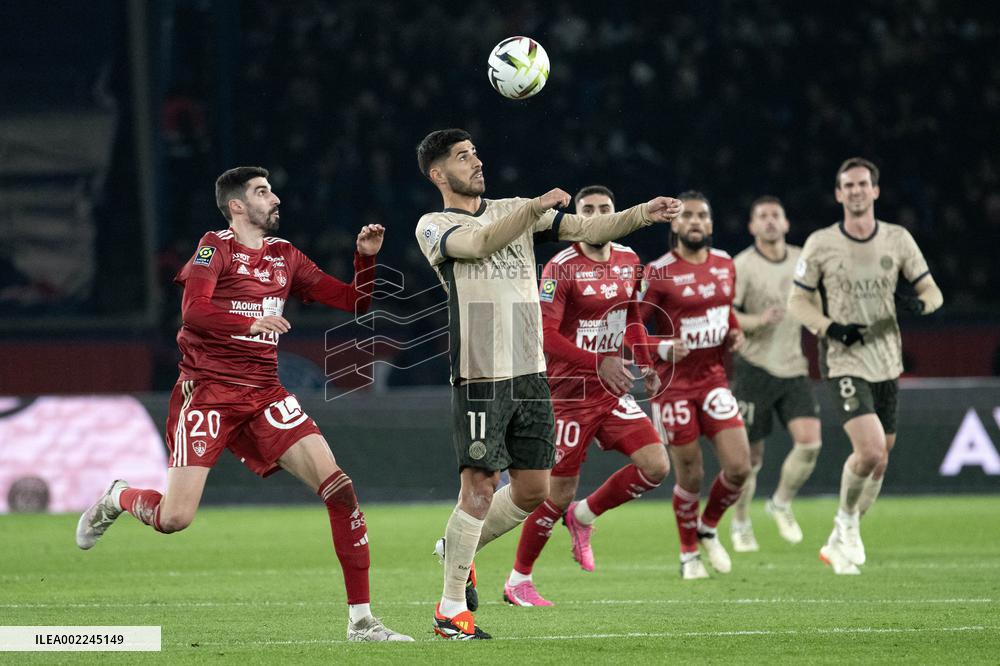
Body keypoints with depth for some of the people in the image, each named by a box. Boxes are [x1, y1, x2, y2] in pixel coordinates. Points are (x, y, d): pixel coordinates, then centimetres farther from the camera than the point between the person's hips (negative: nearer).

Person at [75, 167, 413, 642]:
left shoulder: (285, 257, 14)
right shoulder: (216, 247, -3)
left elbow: (354, 302, 18)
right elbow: (193, 310, -19)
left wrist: (366, 257, 1)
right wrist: (250, 323, -32)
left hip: (264, 395, 5)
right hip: (208, 390, -5)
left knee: (339, 487, -12)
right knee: (175, 518, -13)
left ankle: (361, 619, -9)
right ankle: (117, 499, 25)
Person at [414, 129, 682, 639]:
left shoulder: (515, 211, 16)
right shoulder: (433, 227, 0)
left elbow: (586, 229, 8)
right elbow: (480, 242, -21)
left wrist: (642, 214, -7)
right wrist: (536, 208, -33)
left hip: (530, 374, 6)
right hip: (480, 379, -6)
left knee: (532, 490, 7)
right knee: (479, 486, -11)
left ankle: (459, 549, 31)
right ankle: (451, 609, -1)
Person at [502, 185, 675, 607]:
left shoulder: (629, 261, 7)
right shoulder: (562, 268, -15)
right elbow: (545, 335, -22)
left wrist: (646, 364, 9)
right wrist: (598, 363, -29)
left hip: (613, 390, 6)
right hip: (571, 393, -6)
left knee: (656, 466, -9)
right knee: (559, 492, -2)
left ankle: (583, 516, 15)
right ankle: (517, 582, 15)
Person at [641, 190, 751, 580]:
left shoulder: (725, 265, 6)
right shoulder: (659, 273, -12)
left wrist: (735, 332, 4)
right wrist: (661, 349, -24)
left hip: (713, 378, 5)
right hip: (674, 383, -5)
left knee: (739, 468, -6)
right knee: (690, 476, 1)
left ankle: (708, 528, 22)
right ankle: (689, 554, 23)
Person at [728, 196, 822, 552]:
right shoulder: (742, 266, -9)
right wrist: (759, 320, -30)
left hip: (793, 369, 4)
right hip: (755, 369, -4)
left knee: (810, 441, -13)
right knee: (750, 457, -1)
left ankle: (781, 504, 11)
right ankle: (740, 524, 21)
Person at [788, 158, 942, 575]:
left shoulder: (898, 239, 3)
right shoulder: (820, 244, -4)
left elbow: (931, 290, 8)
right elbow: (797, 301, 3)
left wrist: (921, 302, -16)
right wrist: (830, 327, -15)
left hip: (887, 361, 4)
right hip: (843, 362, -4)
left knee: (879, 460, 8)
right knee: (870, 451, -22)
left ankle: (840, 542, 27)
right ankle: (847, 519, 6)